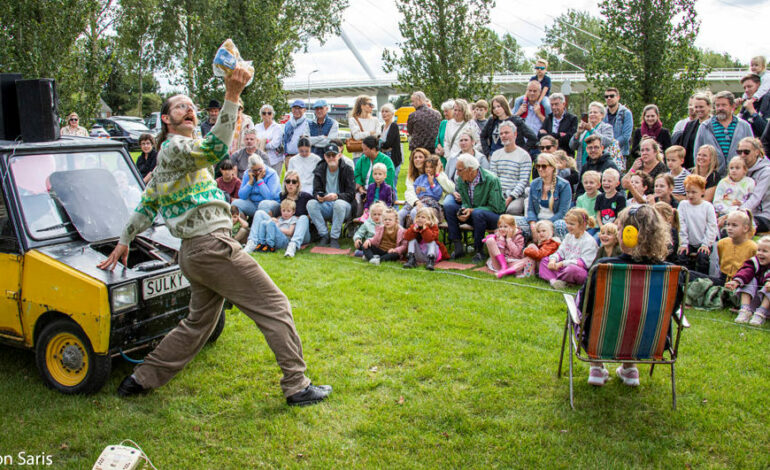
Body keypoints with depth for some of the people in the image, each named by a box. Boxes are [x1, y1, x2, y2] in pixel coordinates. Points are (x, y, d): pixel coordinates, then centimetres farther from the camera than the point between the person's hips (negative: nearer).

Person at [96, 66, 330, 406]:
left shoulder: (170, 155, 23)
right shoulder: (175, 147, -7)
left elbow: (147, 204, 27)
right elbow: (215, 148, -29)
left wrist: (123, 242, 32)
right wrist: (232, 97, -33)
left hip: (194, 251, 10)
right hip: (212, 244, -10)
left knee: (198, 323, 18)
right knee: (274, 306, -6)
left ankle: (141, 379, 24)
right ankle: (297, 386, -2)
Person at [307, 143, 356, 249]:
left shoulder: (347, 170, -5)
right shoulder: (319, 170, 5)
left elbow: (351, 194, -12)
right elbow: (316, 191, -1)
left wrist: (337, 196, -32)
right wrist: (318, 196, -27)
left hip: (343, 207, -3)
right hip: (325, 206, 3)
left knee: (339, 203, -37)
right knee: (311, 203, -25)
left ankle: (335, 238, -23)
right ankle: (324, 235, -16)